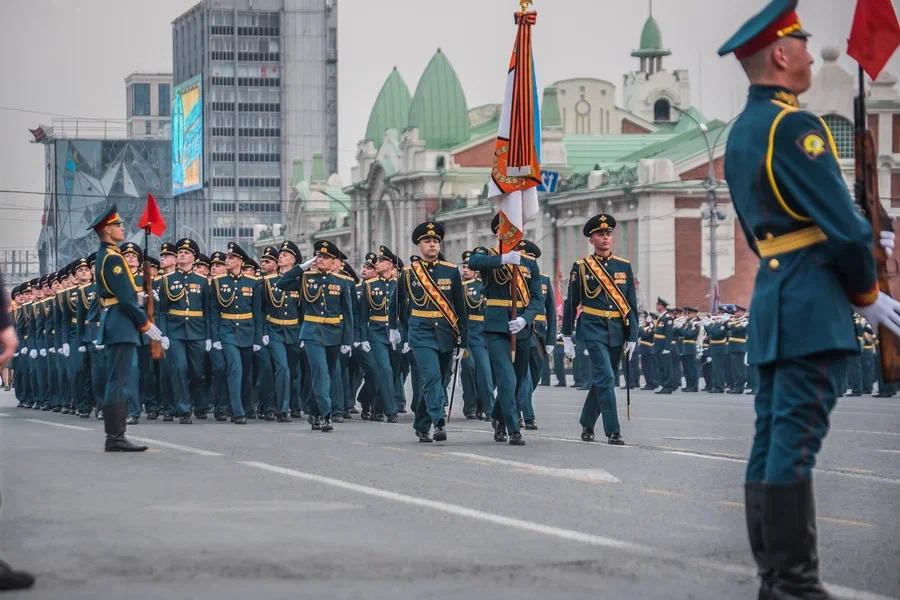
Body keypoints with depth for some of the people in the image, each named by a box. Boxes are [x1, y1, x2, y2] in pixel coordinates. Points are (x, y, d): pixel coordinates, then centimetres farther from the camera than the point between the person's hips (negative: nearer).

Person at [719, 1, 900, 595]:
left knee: (772, 442, 8)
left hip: (772, 300, 9)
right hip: (812, 304, -9)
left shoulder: (742, 132, 16)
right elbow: (842, 223, -16)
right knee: (796, 442, -10)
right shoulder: (794, 125, -14)